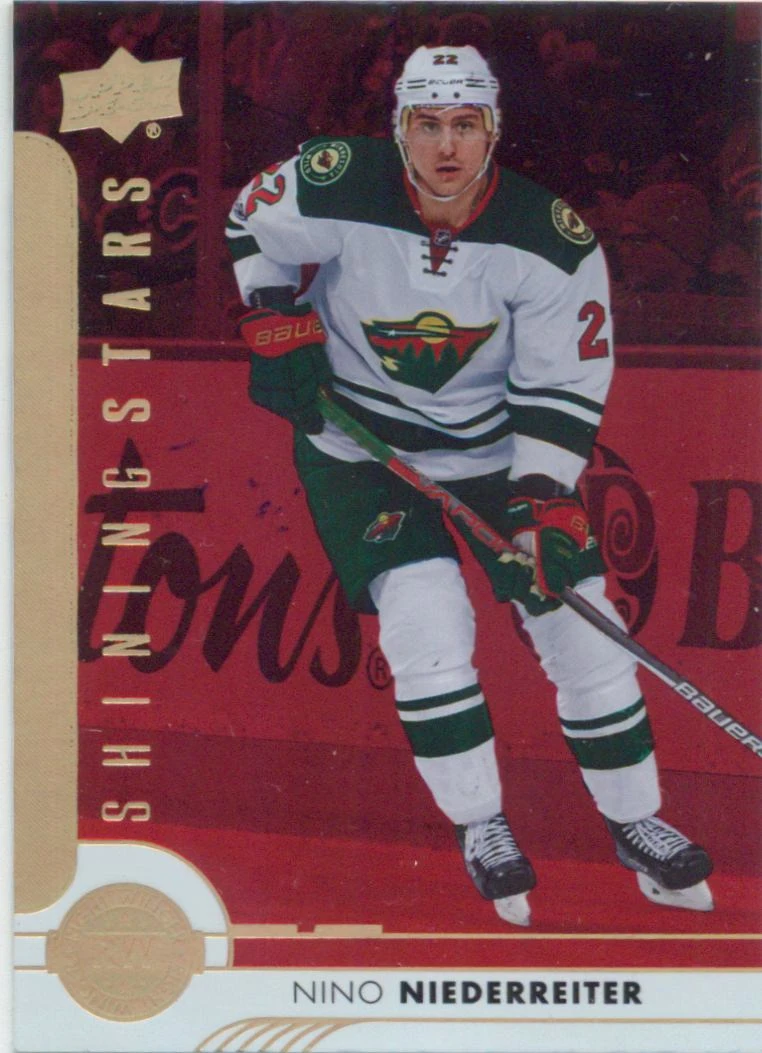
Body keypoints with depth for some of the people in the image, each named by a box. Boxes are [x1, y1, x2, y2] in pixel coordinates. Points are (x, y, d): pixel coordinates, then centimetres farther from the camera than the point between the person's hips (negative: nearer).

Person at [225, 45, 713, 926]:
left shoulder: (551, 241, -18)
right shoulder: (333, 187, -19)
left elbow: (564, 385, -12)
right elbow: (250, 229, 2)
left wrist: (541, 501, -20)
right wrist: (275, 324, -8)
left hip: (496, 446, 2)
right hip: (357, 442, -1)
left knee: (578, 617, -1)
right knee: (426, 623, -19)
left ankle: (636, 823, 19)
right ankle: (479, 827, 5)